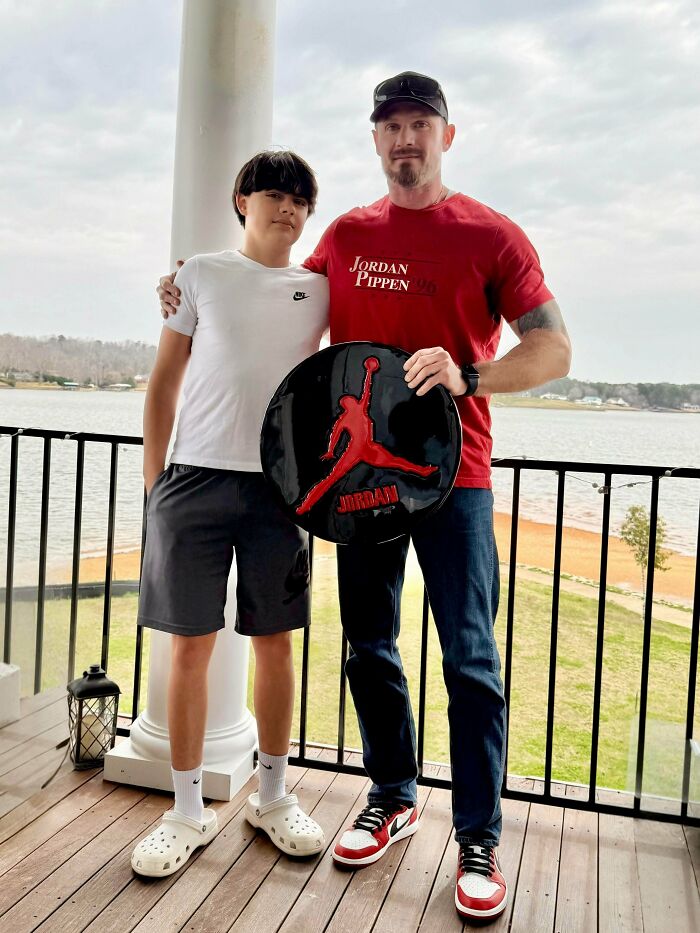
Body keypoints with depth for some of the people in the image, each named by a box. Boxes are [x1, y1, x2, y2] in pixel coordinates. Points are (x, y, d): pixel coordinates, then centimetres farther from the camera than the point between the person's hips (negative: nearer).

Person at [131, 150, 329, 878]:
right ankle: (187, 812, 17)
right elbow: (164, 383, 7)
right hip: (197, 480, -1)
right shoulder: (201, 274, 7)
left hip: (280, 483, 2)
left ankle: (272, 796, 25)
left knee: (275, 645, 7)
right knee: (190, 647, 2)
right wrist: (153, 481, 2)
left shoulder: (320, 289, 10)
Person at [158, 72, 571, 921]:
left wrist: (467, 377, -26)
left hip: (452, 473, -4)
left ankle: (478, 838, 13)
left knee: (469, 658, -2)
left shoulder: (490, 235, -2)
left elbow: (553, 349, -8)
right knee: (369, 647, 11)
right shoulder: (347, 235, 10)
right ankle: (392, 799, 30)